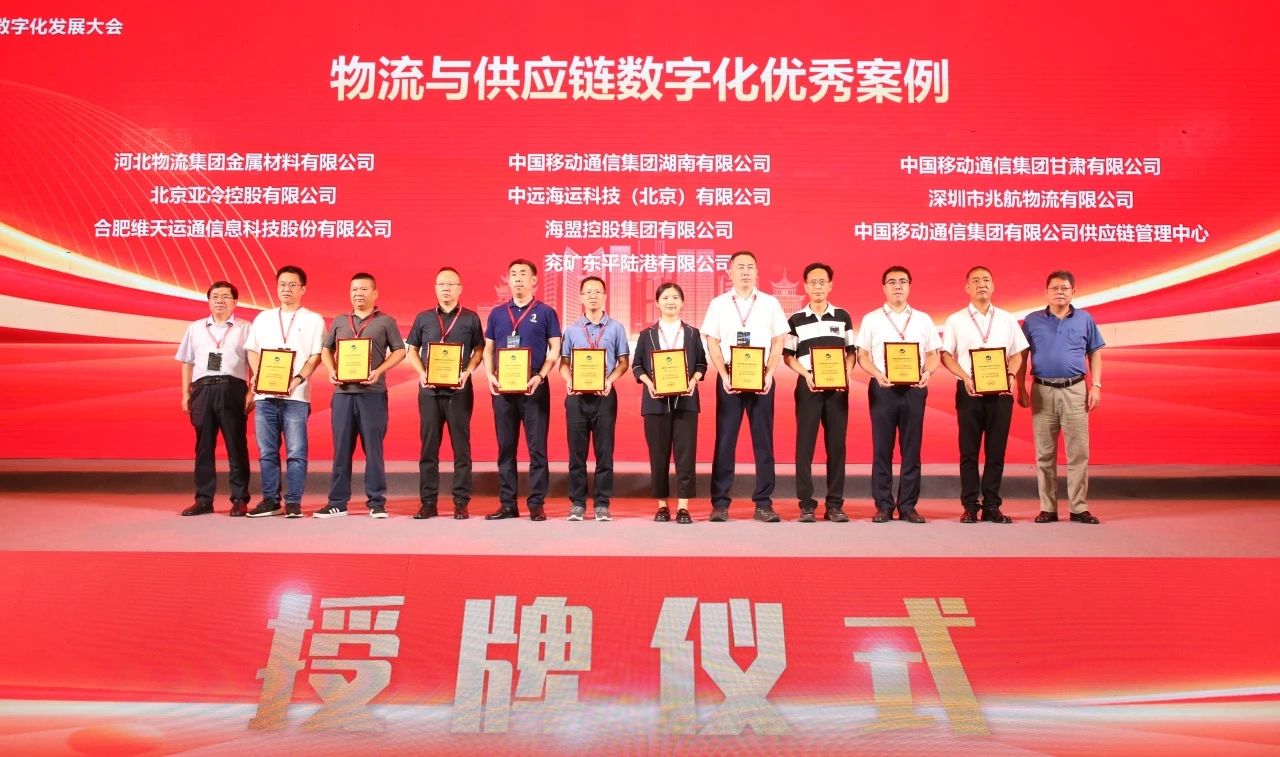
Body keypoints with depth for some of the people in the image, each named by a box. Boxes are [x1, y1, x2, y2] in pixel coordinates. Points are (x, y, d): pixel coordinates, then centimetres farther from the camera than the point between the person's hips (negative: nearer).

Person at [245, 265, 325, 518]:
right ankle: (270, 500, 11)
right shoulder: (262, 318, 18)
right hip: (264, 395, 3)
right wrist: (258, 377, -3)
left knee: (296, 452, -6)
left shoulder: (313, 320, 8)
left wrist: (298, 379, -14)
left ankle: (293, 502, -1)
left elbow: (316, 356, 1)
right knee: (267, 451, 5)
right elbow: (252, 351, 15)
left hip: (296, 395, -3)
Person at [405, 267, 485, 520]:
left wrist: (467, 373, -10)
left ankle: (461, 502, 6)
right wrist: (422, 373, -4)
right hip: (429, 390, 2)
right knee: (428, 446, 4)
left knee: (461, 446, 1)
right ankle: (428, 502, 10)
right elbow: (412, 350, 13)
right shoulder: (423, 318, 10)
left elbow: (479, 351, 7)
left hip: (459, 390, -2)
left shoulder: (470, 318, 6)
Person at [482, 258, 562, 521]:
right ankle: (507, 503, 12)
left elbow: (555, 350, 0)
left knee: (537, 447, -1)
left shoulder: (545, 312, 4)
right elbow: (488, 349, 14)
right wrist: (490, 376, -3)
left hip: (534, 388, -3)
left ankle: (536, 504, 4)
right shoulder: (497, 314, 13)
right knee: (505, 447, 6)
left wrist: (540, 377, -13)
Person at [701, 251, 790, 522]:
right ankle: (720, 504, 4)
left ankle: (763, 503, 8)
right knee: (725, 441, 0)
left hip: (761, 378, 1)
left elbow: (778, 342, 5)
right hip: (729, 378, 0)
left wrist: (768, 374, -7)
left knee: (763, 441, 2)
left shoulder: (770, 303, 7)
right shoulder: (718, 304, 6)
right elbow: (712, 343, 4)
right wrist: (724, 376, -8)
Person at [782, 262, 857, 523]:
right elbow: (787, 355, 4)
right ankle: (806, 504, 2)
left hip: (838, 386, 1)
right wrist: (807, 374, -12)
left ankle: (834, 504, 7)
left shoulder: (843, 317, 9)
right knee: (805, 444, -3)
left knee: (836, 444, 2)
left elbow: (852, 351, 12)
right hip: (808, 385, -1)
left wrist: (847, 373, -7)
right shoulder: (796, 320, 6)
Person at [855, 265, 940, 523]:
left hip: (914, 388, 1)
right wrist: (877, 374, -14)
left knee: (911, 448, 2)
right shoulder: (871, 319, 7)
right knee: (882, 448, 0)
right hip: (882, 388, -1)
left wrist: (927, 372, -9)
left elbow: (933, 354, 11)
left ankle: (908, 506, 8)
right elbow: (862, 355, 4)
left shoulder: (923, 319, 12)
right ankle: (883, 506, 6)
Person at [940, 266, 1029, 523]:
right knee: (969, 451, 1)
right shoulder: (955, 320, 7)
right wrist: (965, 377, -13)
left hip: (1000, 390, 2)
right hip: (969, 391, -1)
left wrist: (1011, 375, -8)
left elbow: (1017, 354, 12)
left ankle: (992, 506, 8)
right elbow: (946, 355, 2)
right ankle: (970, 506, 6)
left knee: (996, 450, 2)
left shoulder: (1007, 319, 12)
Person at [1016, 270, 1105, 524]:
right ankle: (1047, 508, 11)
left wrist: (1096, 386, 1)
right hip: (1043, 391, 0)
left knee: (1078, 452, -1)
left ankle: (1079, 508, 6)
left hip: (1075, 391, 0)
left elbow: (1095, 354, 10)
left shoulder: (1085, 319, 7)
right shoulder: (1032, 321, 6)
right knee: (1044, 453, 4)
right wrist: (1021, 389, 2)